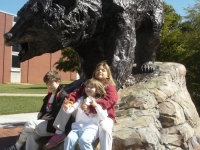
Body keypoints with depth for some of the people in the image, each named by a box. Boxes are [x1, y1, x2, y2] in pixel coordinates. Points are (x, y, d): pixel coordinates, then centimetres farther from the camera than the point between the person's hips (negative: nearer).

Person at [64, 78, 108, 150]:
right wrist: (66, 108, -18)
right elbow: (71, 109, 5)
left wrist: (96, 105, -10)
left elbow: (103, 117, -2)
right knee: (69, 138, -28)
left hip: (91, 128, -3)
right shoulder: (81, 99, 18)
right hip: (77, 127, 3)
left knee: (83, 140, -33)